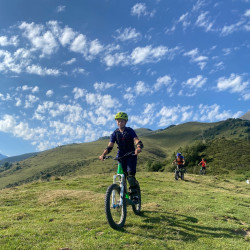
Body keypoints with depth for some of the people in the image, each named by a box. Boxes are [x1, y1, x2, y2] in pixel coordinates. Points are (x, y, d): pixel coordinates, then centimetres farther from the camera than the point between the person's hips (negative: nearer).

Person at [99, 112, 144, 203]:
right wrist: (103, 154, -24)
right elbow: (110, 146, -6)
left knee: (130, 174, -18)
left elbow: (138, 141, -18)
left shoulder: (130, 131, -5)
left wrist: (138, 148, -42)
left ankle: (134, 194, -8)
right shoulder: (115, 133, 2)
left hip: (131, 155, -3)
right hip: (121, 156, 3)